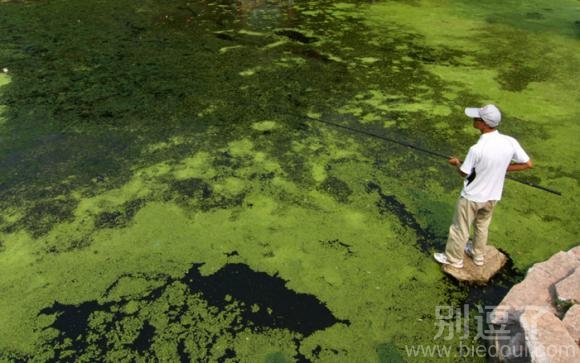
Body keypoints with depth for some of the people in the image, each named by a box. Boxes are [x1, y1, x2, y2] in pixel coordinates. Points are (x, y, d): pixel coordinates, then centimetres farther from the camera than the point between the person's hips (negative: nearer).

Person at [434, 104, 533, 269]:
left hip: (472, 197, -5)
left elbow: (464, 173, -16)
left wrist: (456, 163, 5)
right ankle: (478, 255, 47)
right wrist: (503, 167, 3)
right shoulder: (510, 142, -16)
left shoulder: (477, 149, -32)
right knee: (482, 226, 28)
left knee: (460, 229, 16)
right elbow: (528, 164, -4)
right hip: (492, 196, 6)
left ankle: (454, 258, 35)